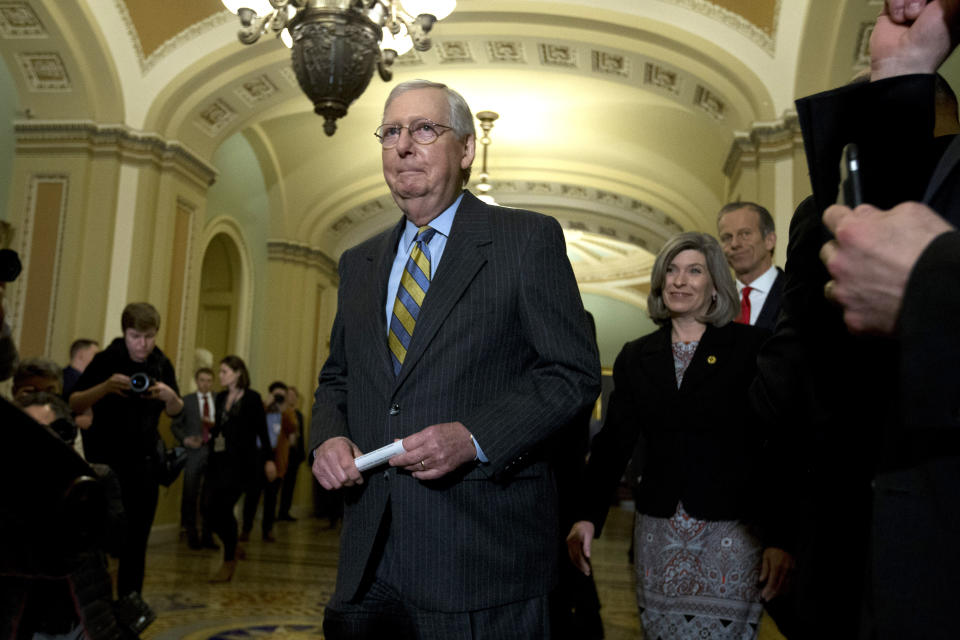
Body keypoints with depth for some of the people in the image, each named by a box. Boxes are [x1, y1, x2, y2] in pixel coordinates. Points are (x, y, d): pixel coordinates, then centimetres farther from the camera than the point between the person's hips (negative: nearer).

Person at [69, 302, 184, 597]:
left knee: (137, 537, 5)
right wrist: (104, 387, -27)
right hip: (106, 456, -3)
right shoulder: (105, 360, -7)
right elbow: (74, 404, -10)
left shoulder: (161, 364, 2)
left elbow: (175, 412, 9)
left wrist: (170, 396, -14)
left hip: (144, 460, 3)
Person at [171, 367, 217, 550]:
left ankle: (208, 535, 15)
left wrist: (214, 424, -12)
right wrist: (185, 439, -10)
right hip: (193, 452, -1)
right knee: (190, 495, 1)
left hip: (215, 452, 1)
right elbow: (175, 425, 5)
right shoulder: (186, 401, 6)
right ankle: (192, 535, 13)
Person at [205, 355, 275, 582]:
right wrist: (210, 436, 0)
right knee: (219, 511, 3)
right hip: (220, 461, 6)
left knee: (222, 509, -9)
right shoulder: (220, 398, 13)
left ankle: (229, 562, 6)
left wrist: (268, 460, -7)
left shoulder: (252, 398, -5)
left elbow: (261, 431, -5)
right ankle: (233, 549, 29)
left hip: (241, 463, -6)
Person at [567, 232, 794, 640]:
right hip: (658, 533, 3)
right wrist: (588, 516, -8)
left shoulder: (752, 347, -3)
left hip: (731, 533, -3)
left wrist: (779, 538, -11)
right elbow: (613, 442, 4)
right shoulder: (636, 357, 8)